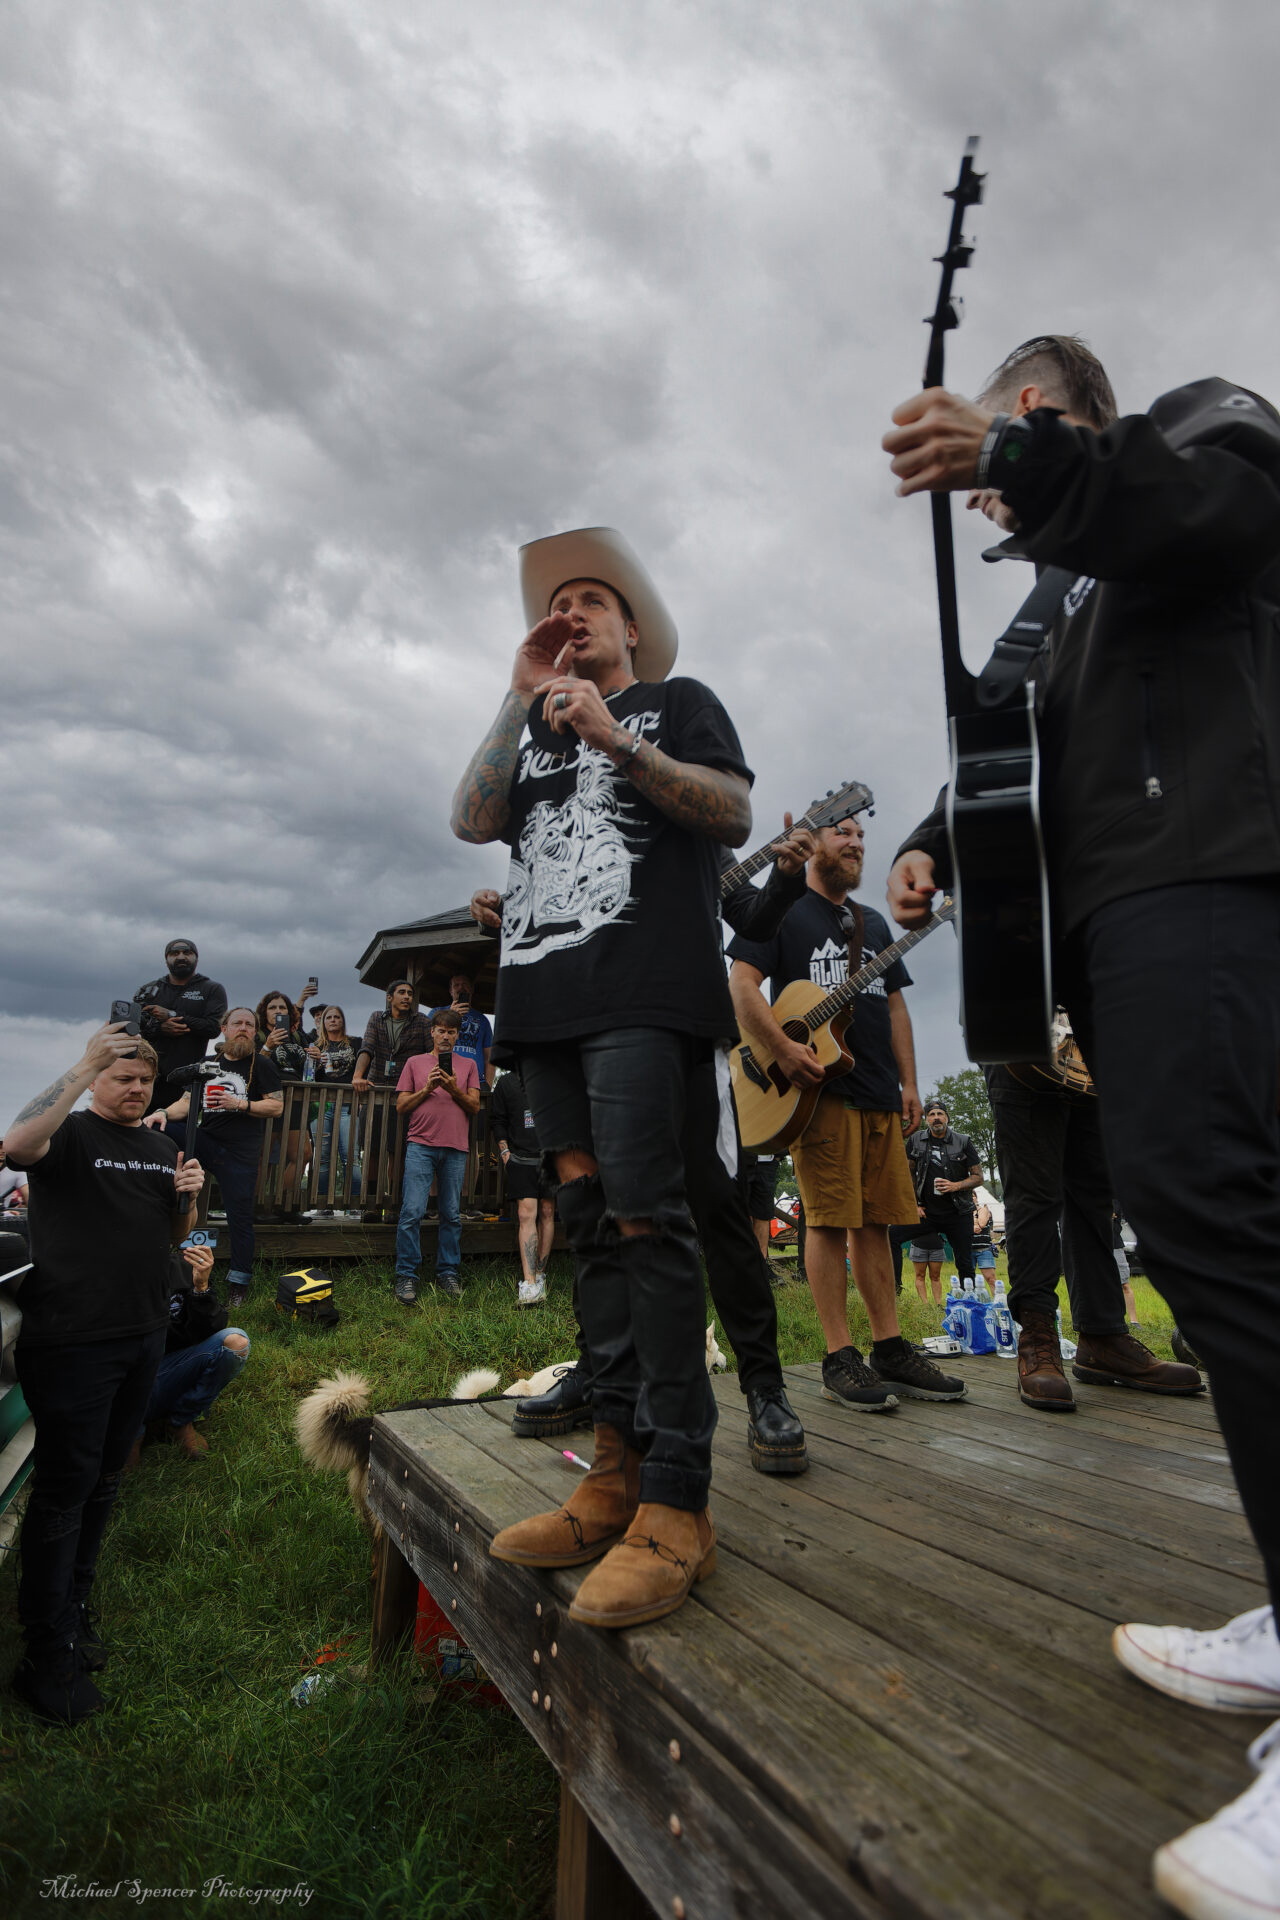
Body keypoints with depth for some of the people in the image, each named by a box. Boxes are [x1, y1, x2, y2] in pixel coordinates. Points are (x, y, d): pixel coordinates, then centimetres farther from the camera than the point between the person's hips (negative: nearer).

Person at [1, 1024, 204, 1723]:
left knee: (103, 1482, 19)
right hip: (73, 1341, -7)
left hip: (142, 1335, 7)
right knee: (64, 1487, 3)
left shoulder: (160, 1147, 11)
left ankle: (72, 1608, 37)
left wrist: (189, 1196, -3)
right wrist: (83, 1068, -37)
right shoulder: (71, 1133, -10)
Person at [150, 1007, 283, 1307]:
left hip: (240, 1150, -4)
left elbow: (277, 1107, -5)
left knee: (239, 1216, -4)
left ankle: (239, 1284, 10)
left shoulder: (262, 1064, 3)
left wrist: (239, 1104, -16)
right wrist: (164, 1113, -9)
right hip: (205, 1139, 4)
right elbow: (187, 1102, 11)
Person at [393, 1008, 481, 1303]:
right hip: (421, 1146, -1)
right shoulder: (415, 1063, 13)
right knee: (412, 1211, -9)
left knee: (452, 1215, 3)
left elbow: (475, 1106, 9)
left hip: (456, 1149, 1)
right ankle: (406, 1275, 0)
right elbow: (401, 1106, 9)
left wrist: (454, 1090, -8)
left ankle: (447, 1273, 12)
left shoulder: (468, 1065, 15)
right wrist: (427, 1088, -5)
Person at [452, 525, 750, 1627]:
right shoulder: (532, 726, 29)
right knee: (593, 1224, 4)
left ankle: (675, 1504, -8)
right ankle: (618, 1472, 11)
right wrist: (522, 698, 9)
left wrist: (613, 741, -9)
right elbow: (473, 823, 11)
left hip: (643, 989, -5)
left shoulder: (677, 700, 16)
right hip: (546, 998, 6)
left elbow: (734, 815, 0)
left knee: (643, 1217, -14)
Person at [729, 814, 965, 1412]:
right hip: (819, 1087, -6)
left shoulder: (873, 923, 24)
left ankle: (890, 1350, 15)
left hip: (879, 1093, 7)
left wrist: (908, 1082, 14)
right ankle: (839, 1358, 2)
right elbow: (741, 983, -7)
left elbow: (894, 1005, 23)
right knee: (830, 1220, -6)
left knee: (875, 1221, 8)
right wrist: (782, 1048, -20)